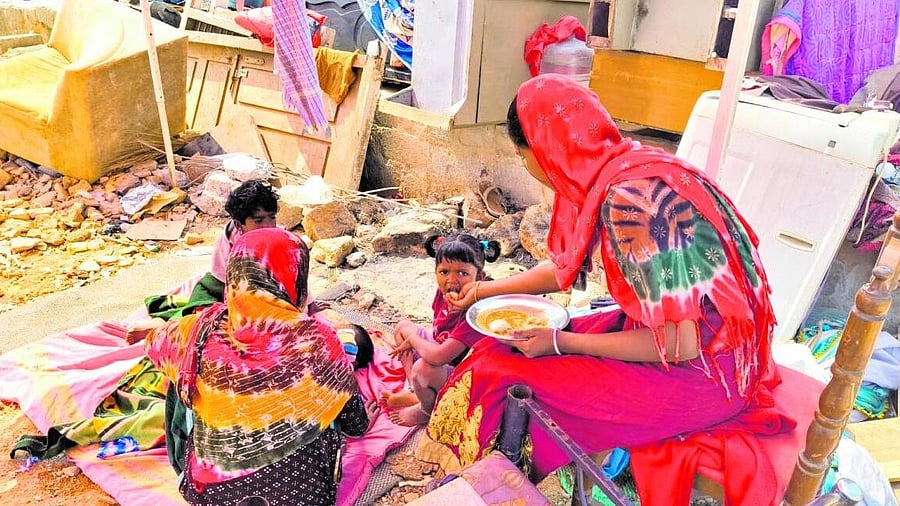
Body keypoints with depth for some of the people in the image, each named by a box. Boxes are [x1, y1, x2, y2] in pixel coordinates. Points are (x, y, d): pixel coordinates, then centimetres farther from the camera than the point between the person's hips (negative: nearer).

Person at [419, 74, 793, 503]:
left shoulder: (629, 200, -27)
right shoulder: (616, 171, 0)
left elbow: (678, 344, -24)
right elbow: (566, 267, 15)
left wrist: (560, 342, -15)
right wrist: (487, 290, 19)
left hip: (701, 373, -9)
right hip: (671, 334, 9)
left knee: (501, 378, -10)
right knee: (513, 347, 9)